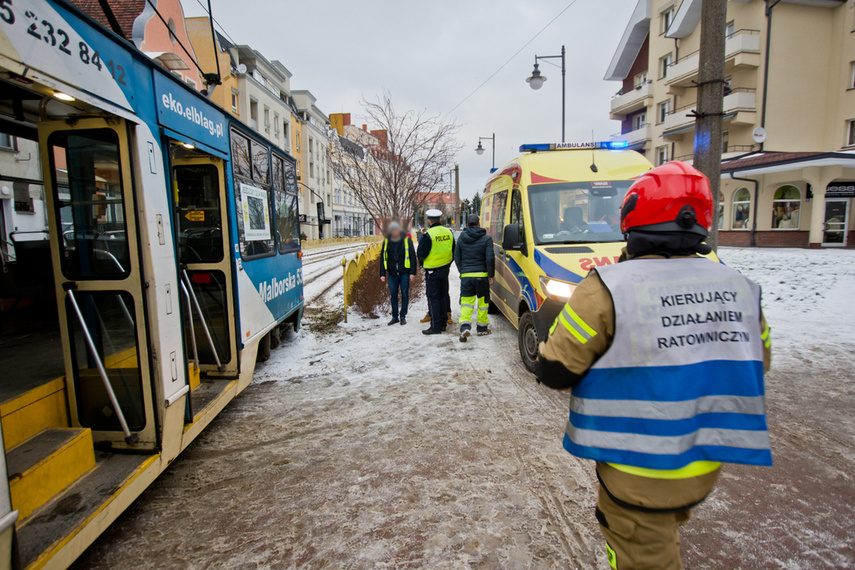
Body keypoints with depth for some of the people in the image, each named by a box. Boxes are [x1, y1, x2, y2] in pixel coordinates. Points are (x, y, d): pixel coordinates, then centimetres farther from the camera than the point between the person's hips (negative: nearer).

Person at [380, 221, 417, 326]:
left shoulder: (407, 240, -2)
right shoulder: (386, 241, 5)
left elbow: (412, 256, -1)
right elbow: (383, 258, 9)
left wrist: (412, 272, -7)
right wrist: (382, 274, 3)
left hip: (404, 273, -2)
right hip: (392, 274, 3)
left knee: (404, 294, 3)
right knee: (393, 295, 7)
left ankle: (403, 316, 14)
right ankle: (395, 317, 19)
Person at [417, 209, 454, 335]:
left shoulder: (428, 235, -17)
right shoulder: (448, 232, 4)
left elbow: (421, 254, -13)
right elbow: (454, 251, 13)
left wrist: (422, 262, 8)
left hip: (432, 270, -6)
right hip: (445, 269, 7)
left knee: (433, 298, 0)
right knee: (443, 295, 16)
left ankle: (435, 326, 1)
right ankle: (443, 323, 23)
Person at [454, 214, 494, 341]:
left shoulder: (461, 239, 6)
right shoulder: (486, 238, -3)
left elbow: (457, 258, 10)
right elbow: (490, 259, -9)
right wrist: (491, 275, -1)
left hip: (466, 275, 2)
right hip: (481, 275, -2)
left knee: (466, 302, 6)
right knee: (483, 301, 12)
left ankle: (465, 327, -13)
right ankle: (482, 328, 19)